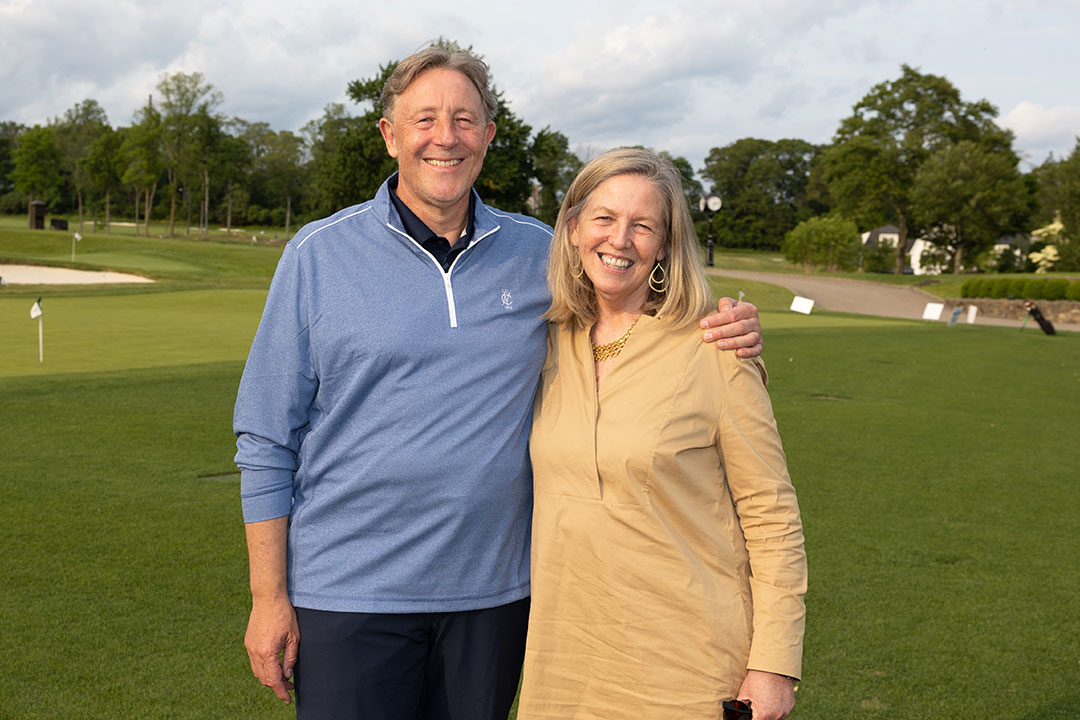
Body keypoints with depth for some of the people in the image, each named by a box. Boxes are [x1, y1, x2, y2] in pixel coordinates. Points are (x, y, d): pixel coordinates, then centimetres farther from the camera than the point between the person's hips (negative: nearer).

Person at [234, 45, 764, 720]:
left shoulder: (540, 253, 3)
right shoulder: (319, 254, -3)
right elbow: (267, 441, -1)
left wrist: (728, 332, -5)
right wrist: (269, 596, -4)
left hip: (495, 588, 3)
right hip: (350, 592, -2)